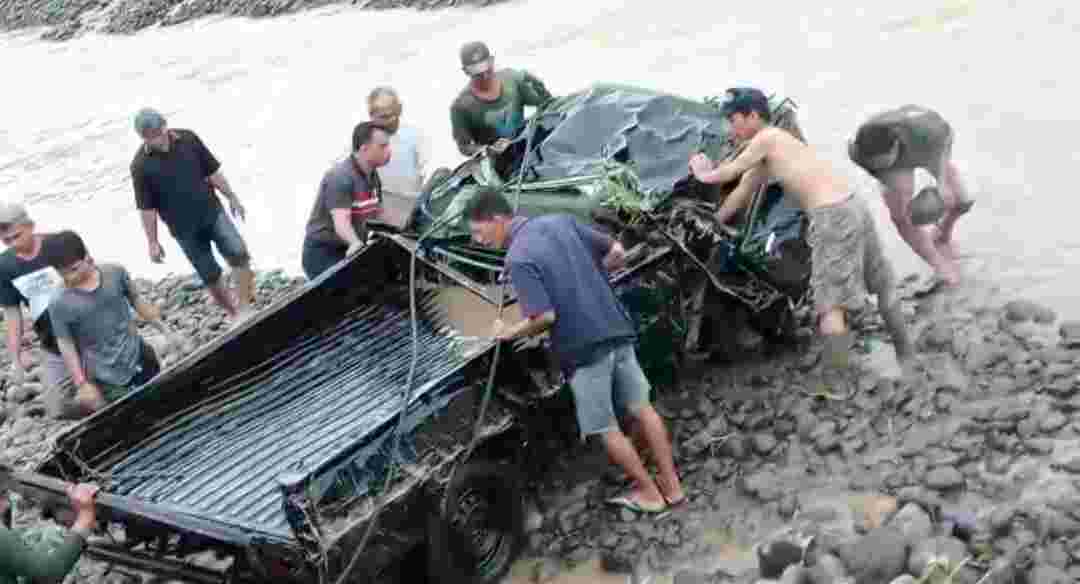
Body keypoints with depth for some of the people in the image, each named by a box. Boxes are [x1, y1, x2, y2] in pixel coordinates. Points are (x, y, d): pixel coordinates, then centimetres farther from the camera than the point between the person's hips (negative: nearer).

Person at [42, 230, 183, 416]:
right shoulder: (60, 304, -15)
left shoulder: (115, 272, -7)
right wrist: (82, 384, -8)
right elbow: (66, 345, -8)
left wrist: (166, 331, 8)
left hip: (140, 358, 4)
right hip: (106, 378, -4)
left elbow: (137, 302, 6)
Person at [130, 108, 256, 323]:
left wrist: (232, 197, 10)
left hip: (212, 212, 2)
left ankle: (244, 306, -10)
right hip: (184, 228, -2)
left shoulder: (188, 139, -6)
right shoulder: (141, 166, -13)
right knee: (210, 275, 6)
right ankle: (233, 314, 25)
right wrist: (153, 242, -5)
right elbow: (146, 208, -7)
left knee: (238, 252, -18)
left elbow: (212, 171, 5)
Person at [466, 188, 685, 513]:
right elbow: (617, 252, 9)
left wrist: (510, 334, -4)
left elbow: (545, 316, -20)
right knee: (640, 409, 18)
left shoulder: (518, 258, -15)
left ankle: (649, 493, 23)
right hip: (616, 331, 7)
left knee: (605, 429, 12)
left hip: (584, 346, -7)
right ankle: (672, 488, 27)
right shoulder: (561, 221, 7)